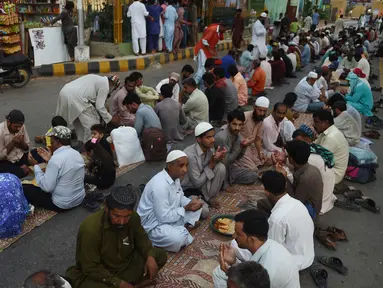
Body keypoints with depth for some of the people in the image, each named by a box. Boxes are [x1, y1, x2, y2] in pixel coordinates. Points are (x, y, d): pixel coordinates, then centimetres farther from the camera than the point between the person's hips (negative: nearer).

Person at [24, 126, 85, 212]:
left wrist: (35, 165, -11)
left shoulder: (56, 158, -24)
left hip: (62, 204, -8)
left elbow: (46, 187, -19)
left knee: (24, 188, 5)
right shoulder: (77, 154, 0)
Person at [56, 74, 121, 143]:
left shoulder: (98, 79, 27)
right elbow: (99, 106, -5)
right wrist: (110, 119, 6)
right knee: (92, 122, 0)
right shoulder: (105, 85, 1)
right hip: (75, 97, -10)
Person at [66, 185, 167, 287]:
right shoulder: (90, 228, -31)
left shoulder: (133, 217, -15)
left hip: (124, 265, 5)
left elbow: (141, 238, 5)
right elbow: (91, 268, -24)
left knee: (160, 255, -8)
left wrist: (150, 256, -14)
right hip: (96, 274, -5)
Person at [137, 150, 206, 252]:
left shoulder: (175, 176, -3)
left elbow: (180, 197, 11)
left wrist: (191, 203, -10)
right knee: (178, 239, -33)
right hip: (154, 224, -9)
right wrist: (186, 208, -21)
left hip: (170, 214, 9)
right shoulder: (160, 185, -31)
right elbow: (164, 218, -28)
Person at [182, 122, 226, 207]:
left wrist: (217, 159, -21)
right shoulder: (190, 155, -30)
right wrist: (212, 163, -23)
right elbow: (197, 183, -24)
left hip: (203, 182, 7)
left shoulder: (209, 148, -10)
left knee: (221, 167, -16)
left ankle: (209, 198, 0)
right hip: (189, 188, -7)